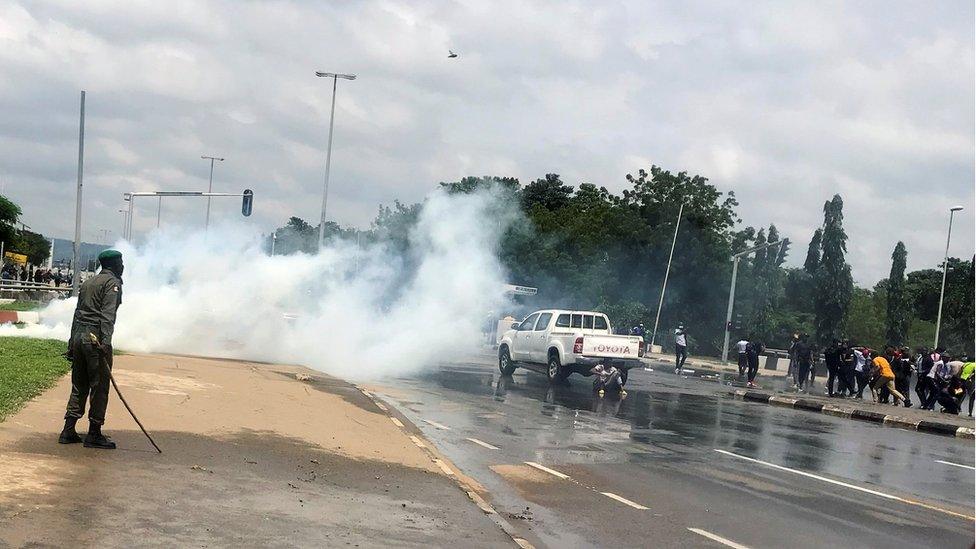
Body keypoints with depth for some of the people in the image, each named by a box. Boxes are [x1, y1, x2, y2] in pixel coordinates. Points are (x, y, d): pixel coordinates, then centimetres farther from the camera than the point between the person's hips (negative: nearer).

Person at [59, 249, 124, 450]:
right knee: (99, 388, -3)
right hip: (96, 337, -8)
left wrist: (72, 342, 23)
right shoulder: (113, 283, -4)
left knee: (79, 386, 12)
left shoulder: (88, 282, 20)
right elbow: (108, 314, -17)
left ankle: (68, 431, 10)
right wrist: (105, 341, -24)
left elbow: (78, 312, 21)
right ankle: (94, 435, -2)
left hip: (78, 336, 8)